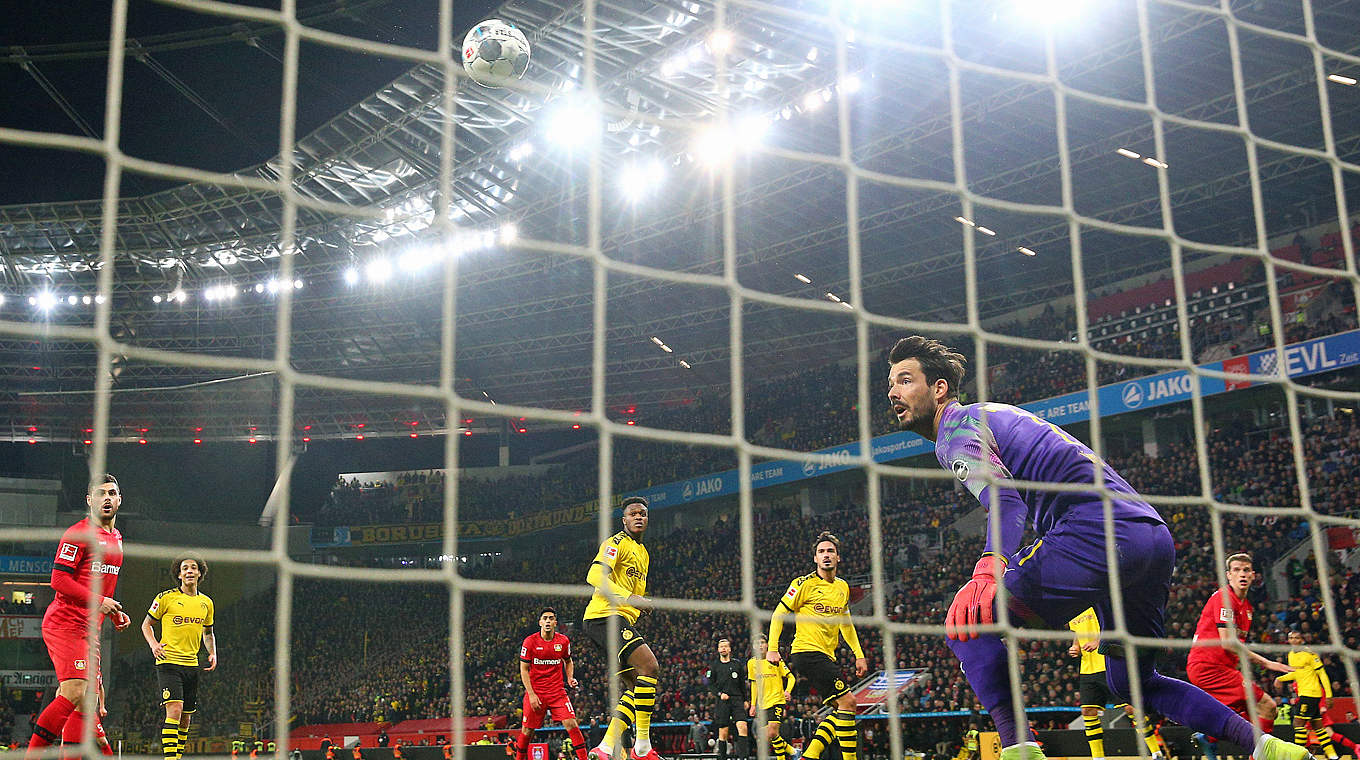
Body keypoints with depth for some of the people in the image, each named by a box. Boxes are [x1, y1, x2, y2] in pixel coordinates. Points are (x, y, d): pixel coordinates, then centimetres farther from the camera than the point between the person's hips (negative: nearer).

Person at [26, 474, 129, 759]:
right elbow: (59, 579, -14)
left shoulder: (116, 537, 20)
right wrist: (98, 601, -18)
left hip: (89, 629, 9)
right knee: (74, 693, -21)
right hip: (65, 623, -9)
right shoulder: (79, 533, -7)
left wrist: (115, 613, 16)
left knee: (92, 701, 6)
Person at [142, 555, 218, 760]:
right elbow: (146, 624, 7)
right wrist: (153, 644, -11)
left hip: (192, 665, 6)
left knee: (186, 718, 8)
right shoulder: (166, 597, -2)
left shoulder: (206, 603, 12)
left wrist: (212, 653, 8)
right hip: (168, 661, -6)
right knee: (174, 710, -20)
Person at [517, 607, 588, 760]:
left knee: (571, 723, -13)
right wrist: (531, 694, -11)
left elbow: (568, 661, 20)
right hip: (535, 692, -1)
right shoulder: (530, 641, -6)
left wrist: (570, 678, 1)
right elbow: (524, 670, -3)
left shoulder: (563, 641, 1)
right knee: (528, 730, 3)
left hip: (558, 692, 1)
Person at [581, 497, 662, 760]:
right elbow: (595, 576, -20)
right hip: (604, 616, -10)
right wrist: (629, 598, -29)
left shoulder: (643, 553, 25)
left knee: (636, 684, 5)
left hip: (621, 619, 10)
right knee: (649, 666, -21)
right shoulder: (617, 542, -5)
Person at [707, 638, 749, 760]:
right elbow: (710, 684, 4)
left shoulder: (736, 665, 14)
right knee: (723, 731, -2)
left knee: (743, 726, -17)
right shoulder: (714, 666, 8)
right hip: (722, 702, -1)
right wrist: (720, 694, -10)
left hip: (737, 699, 1)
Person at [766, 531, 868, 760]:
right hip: (807, 653, -8)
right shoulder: (805, 583, -6)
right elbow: (779, 614, -4)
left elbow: (845, 623, 27)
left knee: (841, 709, 5)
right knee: (847, 701, -15)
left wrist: (859, 654, 22)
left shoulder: (843, 587, 14)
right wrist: (772, 648, -12)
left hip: (826, 657, 8)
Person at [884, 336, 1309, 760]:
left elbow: (1005, 500, -19)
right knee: (1131, 682, 24)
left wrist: (988, 570, -37)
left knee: (967, 622, -9)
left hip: (1098, 534, -10)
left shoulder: (955, 430, 0)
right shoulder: (994, 415, 29)